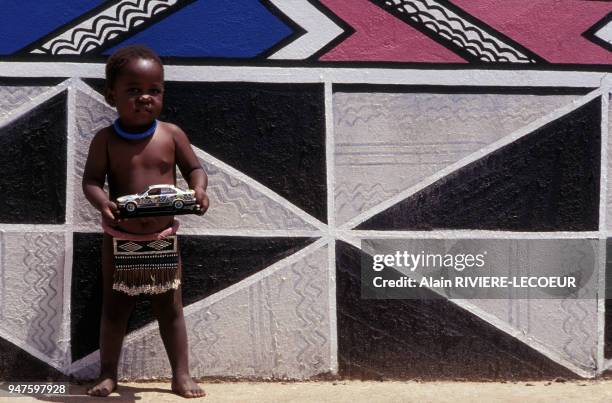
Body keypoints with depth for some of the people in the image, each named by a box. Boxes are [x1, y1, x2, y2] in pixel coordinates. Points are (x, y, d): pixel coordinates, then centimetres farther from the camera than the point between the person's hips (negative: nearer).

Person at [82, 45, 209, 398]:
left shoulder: (171, 135, -4)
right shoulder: (106, 140, -7)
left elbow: (194, 168, 3)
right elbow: (91, 180, -6)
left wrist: (199, 189, -19)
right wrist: (102, 202, -27)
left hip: (163, 239, 1)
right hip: (120, 240, 0)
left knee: (170, 309, 9)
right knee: (115, 308, 10)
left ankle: (181, 375, 18)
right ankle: (108, 374, 21)